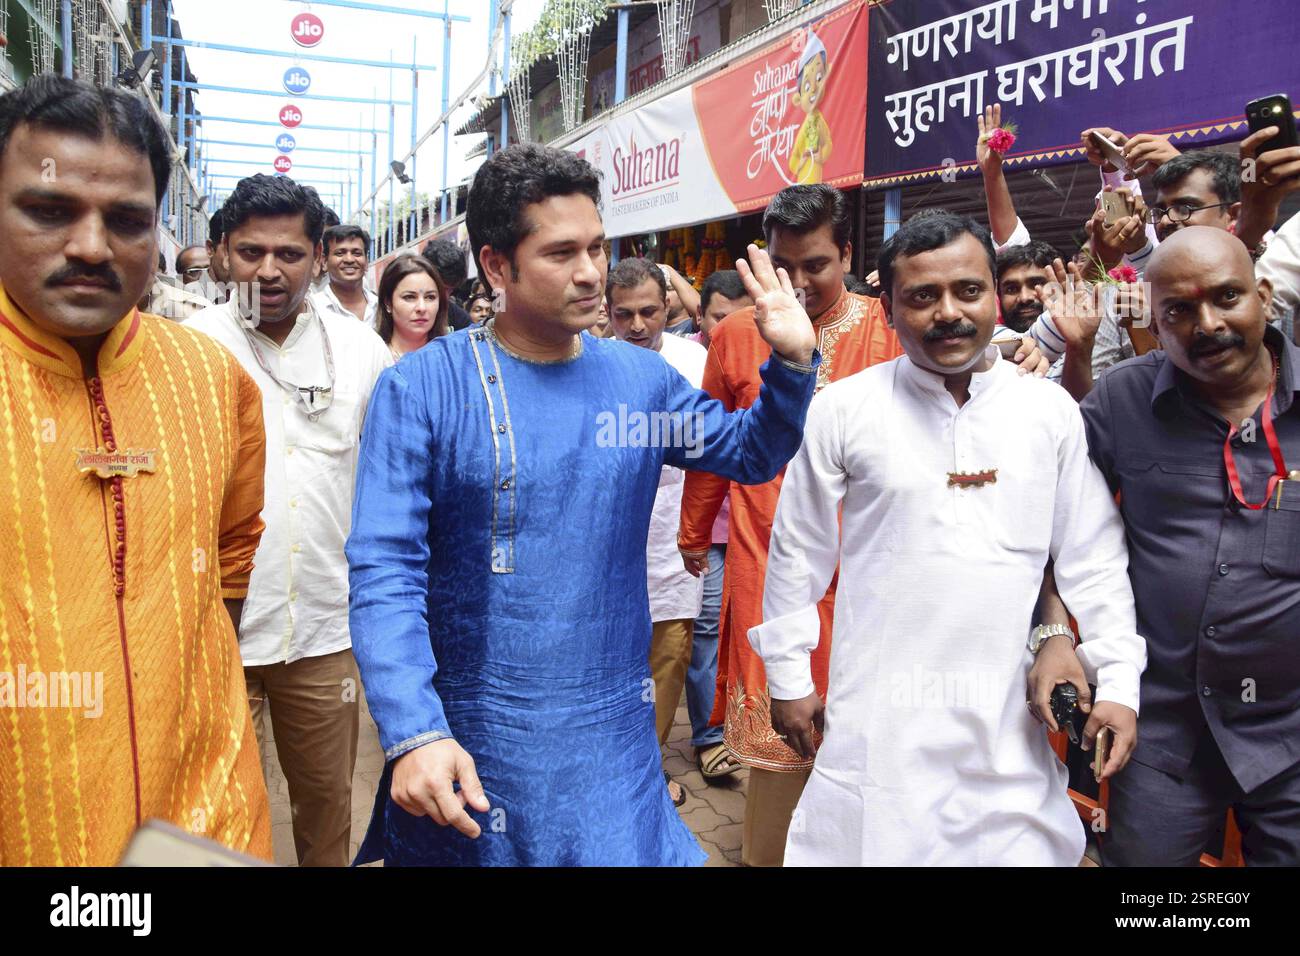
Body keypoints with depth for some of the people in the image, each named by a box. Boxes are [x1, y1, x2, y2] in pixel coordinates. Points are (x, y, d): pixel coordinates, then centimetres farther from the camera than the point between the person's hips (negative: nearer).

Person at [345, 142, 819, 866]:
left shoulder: (641, 378, 1)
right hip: (465, 745, -2)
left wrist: (793, 363, -3)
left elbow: (750, 452, 14)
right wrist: (414, 732, -25)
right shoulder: (421, 388, -10)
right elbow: (386, 569, -15)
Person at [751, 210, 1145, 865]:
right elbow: (797, 553, 2)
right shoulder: (842, 410, -4)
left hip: (1015, 716, 2)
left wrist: (1118, 682, 1)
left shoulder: (1053, 412, 3)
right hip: (879, 720, -2)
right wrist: (788, 678, 4)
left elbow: (1093, 559, 7)